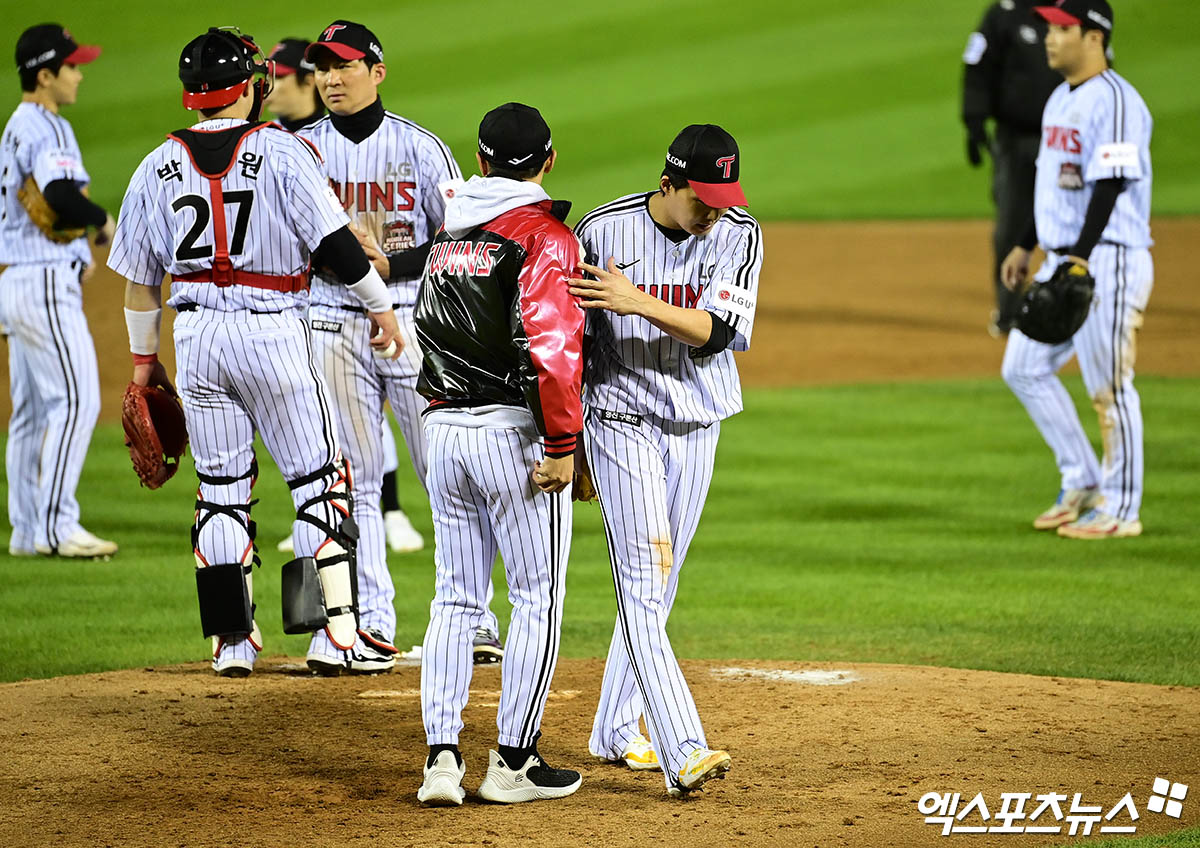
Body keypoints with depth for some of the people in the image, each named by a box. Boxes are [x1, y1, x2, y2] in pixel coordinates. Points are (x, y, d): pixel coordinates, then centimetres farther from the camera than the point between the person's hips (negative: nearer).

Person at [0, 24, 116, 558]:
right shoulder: (48, 129, -14)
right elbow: (62, 197, -29)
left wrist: (79, 252, 13)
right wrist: (103, 221, -11)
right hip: (45, 283, -10)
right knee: (76, 400, -11)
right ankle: (56, 525, -13)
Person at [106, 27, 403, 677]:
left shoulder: (157, 168, 5)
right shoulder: (282, 152, -6)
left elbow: (140, 276, 9)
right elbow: (334, 239, -10)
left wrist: (144, 358, 19)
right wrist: (381, 306, 1)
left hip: (197, 334, 3)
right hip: (272, 331, -3)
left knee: (221, 486, 10)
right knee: (317, 477, 5)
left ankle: (232, 641, 8)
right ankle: (339, 621, -4)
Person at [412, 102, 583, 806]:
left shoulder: (449, 234, 12)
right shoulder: (546, 237, -10)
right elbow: (552, 343, -22)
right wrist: (563, 445, -17)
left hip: (445, 425, 6)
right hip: (514, 430, -6)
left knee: (457, 599, 11)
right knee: (539, 599, 4)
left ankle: (442, 756, 3)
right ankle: (514, 763, 5)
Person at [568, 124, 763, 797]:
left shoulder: (739, 235, -5)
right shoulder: (603, 231, -12)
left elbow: (716, 331, -18)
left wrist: (641, 303, -33)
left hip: (696, 429, 4)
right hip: (623, 422, -4)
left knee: (657, 584, 13)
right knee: (645, 581, -14)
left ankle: (616, 730, 28)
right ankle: (684, 753, -25)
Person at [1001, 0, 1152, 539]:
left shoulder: (1113, 101, -15)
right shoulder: (1061, 100, 15)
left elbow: (1109, 188, -23)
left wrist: (1080, 260, -30)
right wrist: (1025, 246, 25)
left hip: (1107, 262, -10)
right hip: (1060, 261, 10)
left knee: (1108, 386, -4)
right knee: (1024, 368, 12)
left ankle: (1120, 510, 4)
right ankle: (1081, 486, 20)